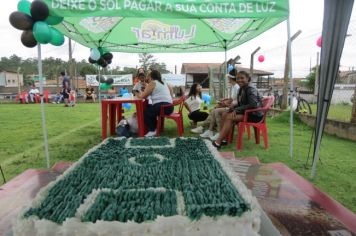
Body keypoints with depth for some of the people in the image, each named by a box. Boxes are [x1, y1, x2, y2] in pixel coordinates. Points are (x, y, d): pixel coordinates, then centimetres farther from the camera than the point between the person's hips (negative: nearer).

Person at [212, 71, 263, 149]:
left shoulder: (251, 90, -15)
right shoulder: (241, 89, 11)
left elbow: (253, 105, -26)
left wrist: (237, 110, -24)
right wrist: (233, 108, -3)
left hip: (254, 114, -9)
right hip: (246, 112, 9)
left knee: (230, 117, -25)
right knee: (225, 115, -2)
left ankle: (218, 142, -24)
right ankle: (222, 138, -9)